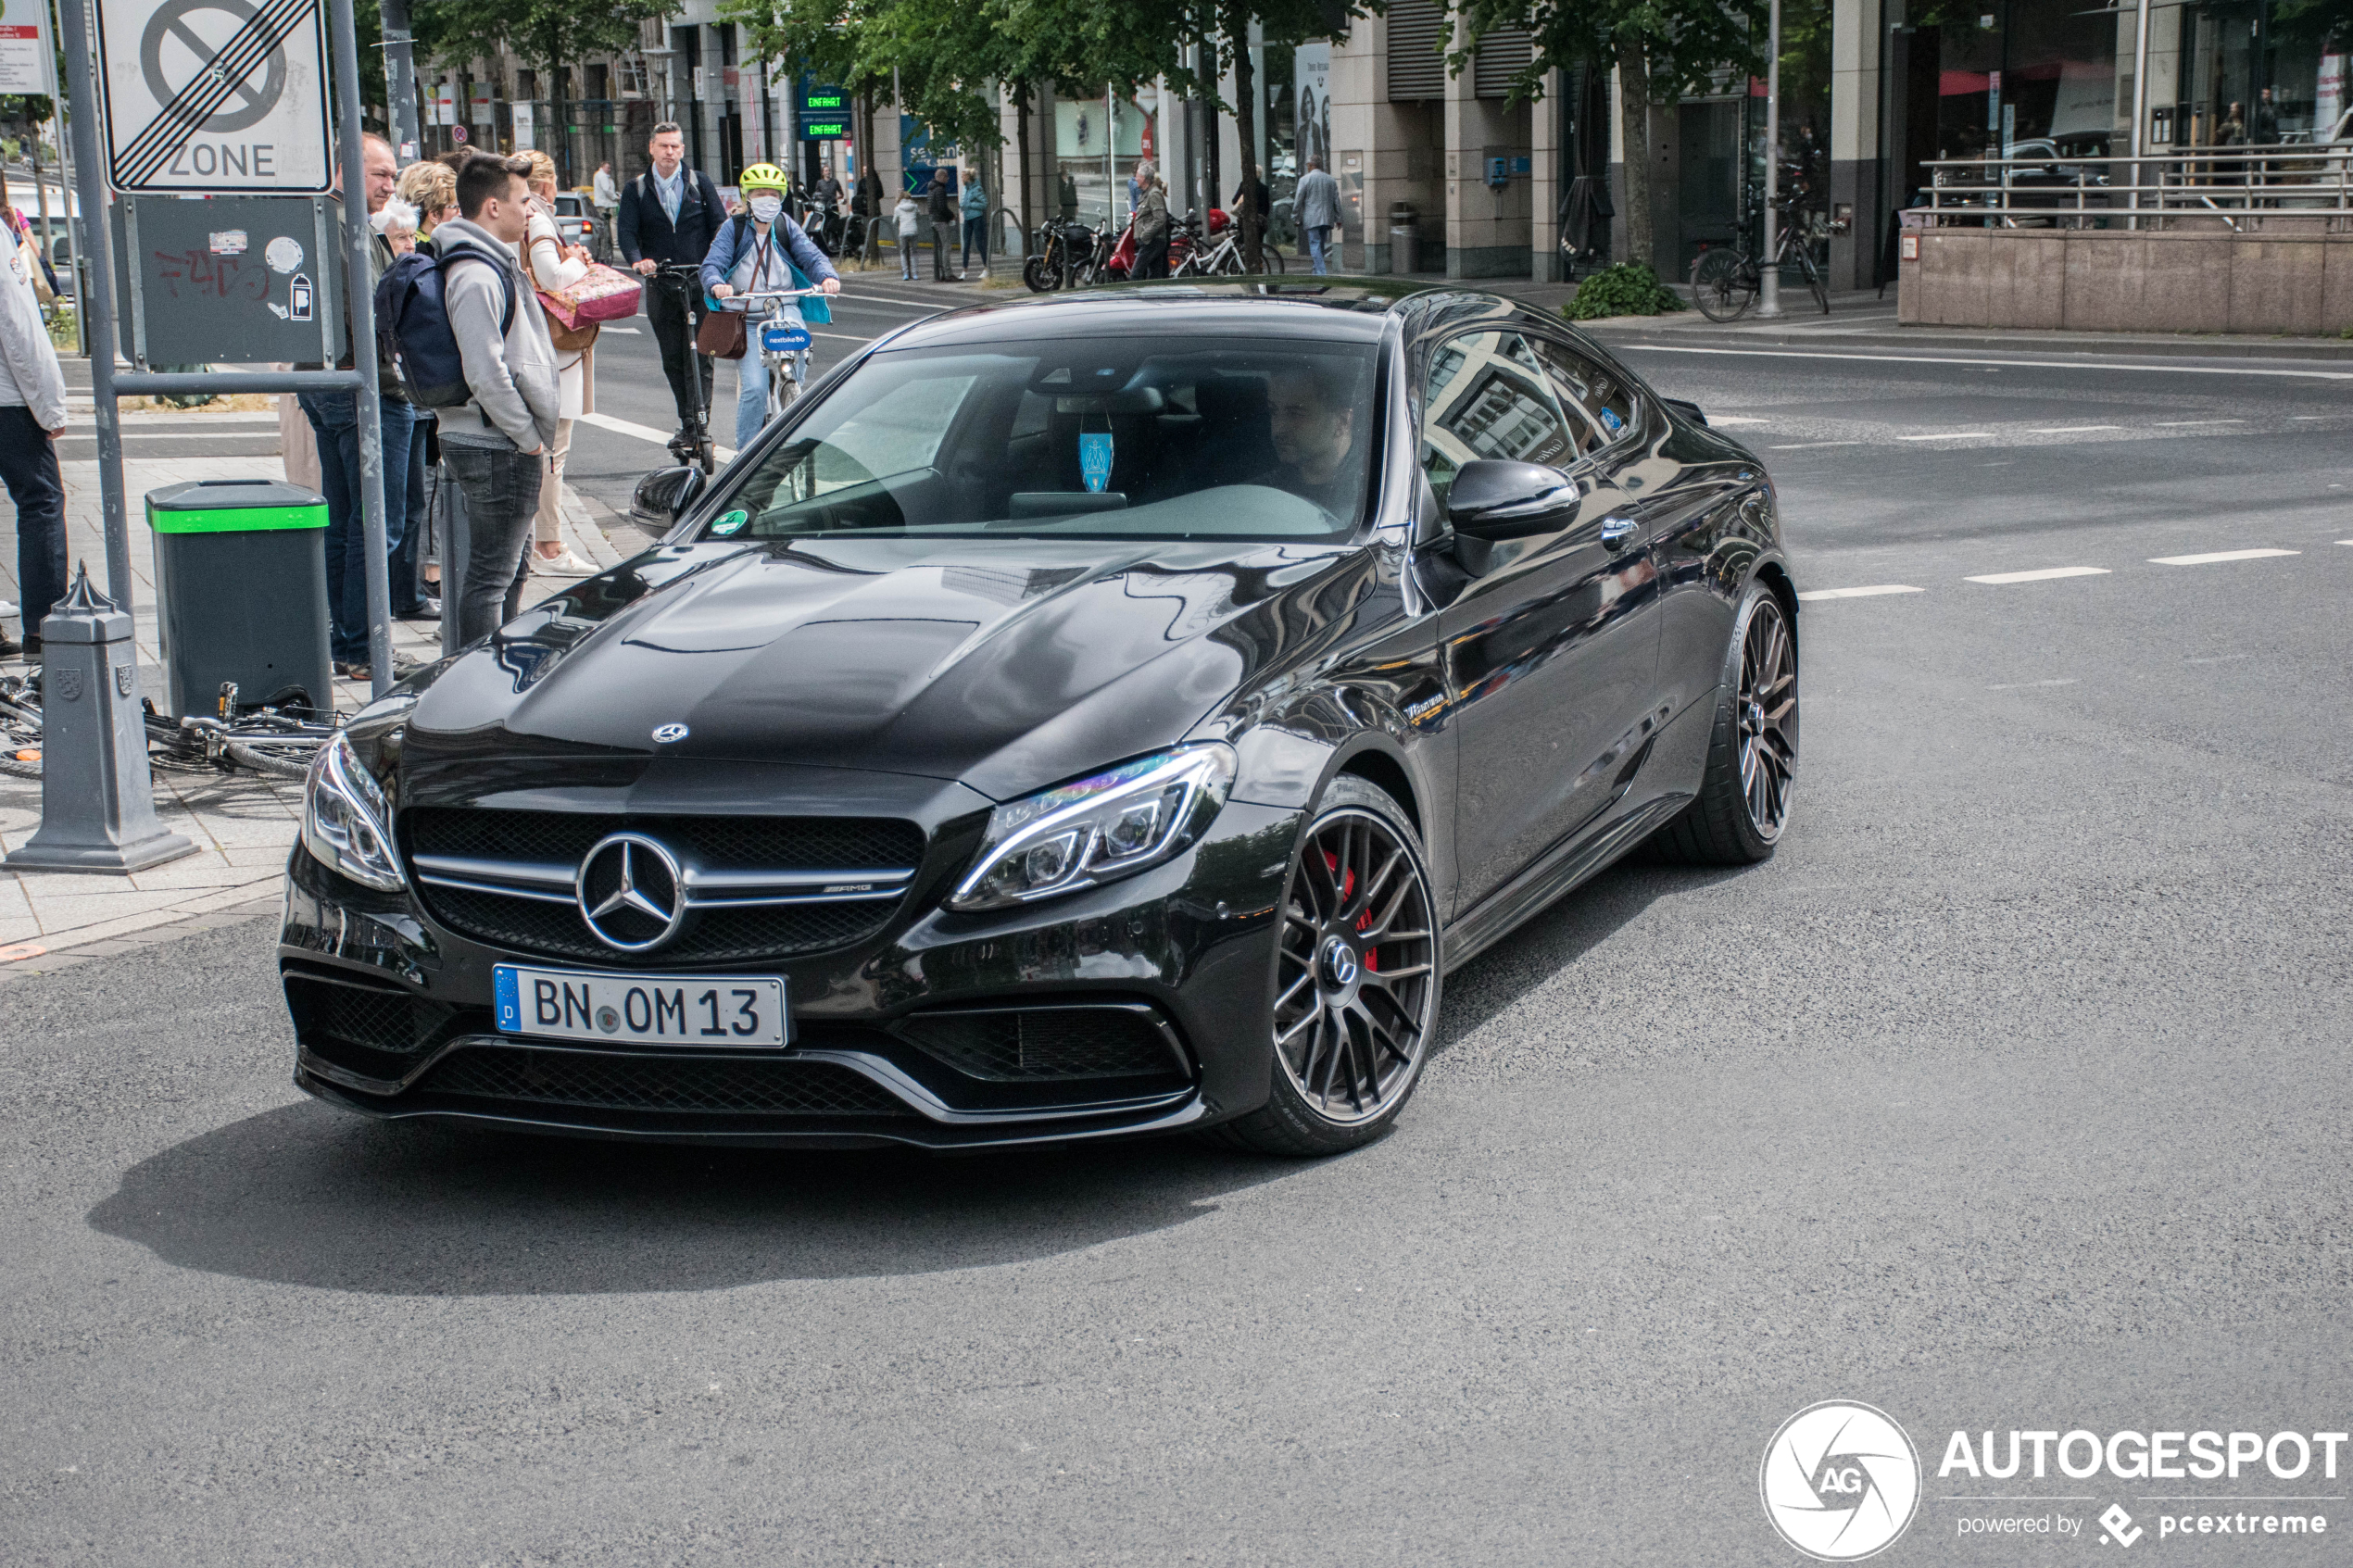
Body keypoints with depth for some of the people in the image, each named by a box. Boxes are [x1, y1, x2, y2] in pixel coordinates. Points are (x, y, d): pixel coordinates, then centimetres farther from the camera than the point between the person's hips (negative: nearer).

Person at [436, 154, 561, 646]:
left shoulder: (497, 264, 15)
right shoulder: (476, 277, -18)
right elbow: (486, 375, -25)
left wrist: (532, 434, 16)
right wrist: (528, 437, -16)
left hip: (504, 444, 11)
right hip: (496, 449, -11)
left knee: (511, 568, 19)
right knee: (491, 577, -5)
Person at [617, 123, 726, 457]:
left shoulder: (699, 183, 7)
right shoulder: (635, 190, 8)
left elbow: (720, 224, 2)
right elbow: (626, 230, -3)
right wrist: (638, 260, -23)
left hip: (701, 282, -2)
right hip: (661, 286, 2)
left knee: (699, 357, -9)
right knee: (672, 360, 7)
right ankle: (689, 425, 17)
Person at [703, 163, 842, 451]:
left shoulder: (786, 226, 9)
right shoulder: (733, 229, 2)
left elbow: (810, 255, -3)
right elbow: (712, 264, -9)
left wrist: (827, 276, -25)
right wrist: (717, 285, -33)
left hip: (784, 308, 2)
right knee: (754, 387, -16)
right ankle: (745, 452, -1)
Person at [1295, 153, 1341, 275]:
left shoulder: (1305, 179, -4)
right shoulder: (1331, 180, 11)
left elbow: (1299, 200, -4)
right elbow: (1336, 201, 11)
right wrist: (1338, 219, 15)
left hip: (1312, 219, -5)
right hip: (1327, 218, 5)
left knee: (1315, 245, -7)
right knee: (1321, 246, 13)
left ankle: (1321, 272, -18)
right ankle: (1316, 270, 17)